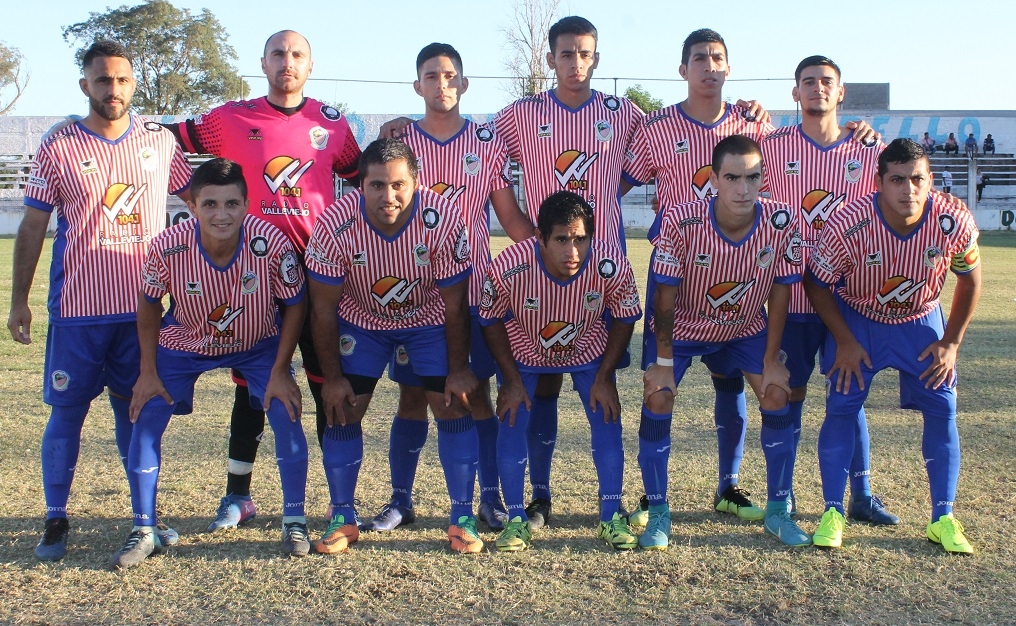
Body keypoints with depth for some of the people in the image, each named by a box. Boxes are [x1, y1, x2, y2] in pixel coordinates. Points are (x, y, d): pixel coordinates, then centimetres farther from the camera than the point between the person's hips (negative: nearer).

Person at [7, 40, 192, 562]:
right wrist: (19, 301, 1)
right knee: (66, 411, 4)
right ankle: (56, 519, 18)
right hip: (77, 308, -2)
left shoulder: (160, 142, 4)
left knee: (137, 411, 10)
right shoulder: (58, 147, -1)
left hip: (142, 306, 2)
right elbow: (32, 227, 2)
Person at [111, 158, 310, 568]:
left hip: (259, 345, -1)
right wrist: (148, 372, -6)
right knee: (146, 420, -9)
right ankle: (142, 533, 7)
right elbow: (149, 305, -8)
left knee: (286, 415, -15)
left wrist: (280, 373, -15)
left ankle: (294, 523, 4)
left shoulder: (272, 244, -32)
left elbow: (295, 306, -15)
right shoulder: (168, 247, -29)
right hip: (184, 344, 1)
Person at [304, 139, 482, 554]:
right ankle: (342, 519, 11)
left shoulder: (443, 220, -30)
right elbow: (324, 307, -16)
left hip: (429, 318, 0)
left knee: (453, 407, -7)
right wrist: (332, 377, -11)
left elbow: (455, 302, -17)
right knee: (342, 410, -4)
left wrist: (458, 369, -11)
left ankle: (462, 518, 5)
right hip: (361, 321, 1)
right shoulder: (335, 225, -30)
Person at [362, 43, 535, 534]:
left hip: (473, 291, 0)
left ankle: (491, 498, 13)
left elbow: (511, 216, 5)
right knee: (412, 396, 6)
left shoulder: (488, 144, 4)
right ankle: (400, 500, 17)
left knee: (478, 393, 4)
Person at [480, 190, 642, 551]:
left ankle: (611, 518, 6)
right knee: (512, 421, -10)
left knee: (607, 419, -8)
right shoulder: (509, 268, -36)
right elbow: (491, 322, -15)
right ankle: (516, 520, 4)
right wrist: (511, 381, -12)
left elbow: (625, 319, -12)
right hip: (524, 350, -1)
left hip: (588, 349, 1)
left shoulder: (612, 265, -33)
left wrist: (604, 378, -11)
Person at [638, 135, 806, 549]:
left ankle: (778, 512, 8)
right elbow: (666, 294, -21)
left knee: (777, 395, -9)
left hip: (746, 328, 2)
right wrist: (664, 361, -17)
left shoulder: (781, 223, -25)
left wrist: (771, 360, -9)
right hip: (684, 327, -2)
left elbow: (779, 292, -12)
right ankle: (658, 514, -1)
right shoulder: (681, 221, -31)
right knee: (657, 397, -16)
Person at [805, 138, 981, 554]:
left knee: (942, 408, -4)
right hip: (856, 320, -2)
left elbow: (970, 278, -5)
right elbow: (817, 284, -15)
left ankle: (943, 519, 7)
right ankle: (833, 513, 2)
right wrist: (845, 343, -13)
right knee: (841, 407, -10)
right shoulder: (848, 225, -32)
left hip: (921, 321, 2)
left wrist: (951, 342, -5)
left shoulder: (954, 221, -25)